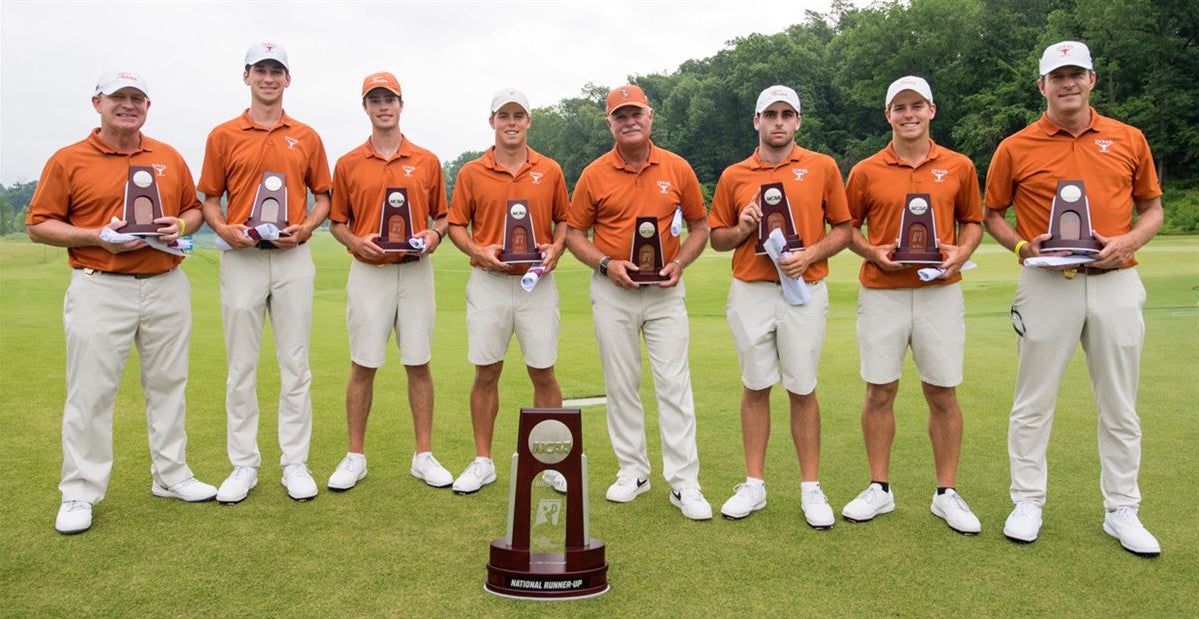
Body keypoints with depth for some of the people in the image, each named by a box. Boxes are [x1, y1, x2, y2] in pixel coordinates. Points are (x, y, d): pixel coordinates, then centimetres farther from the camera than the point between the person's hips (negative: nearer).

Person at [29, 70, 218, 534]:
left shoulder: (170, 158, 10)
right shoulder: (68, 160, -1)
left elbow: (194, 209, 18)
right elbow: (39, 225, -1)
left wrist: (180, 226, -5)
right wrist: (98, 236, -16)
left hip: (167, 286, 4)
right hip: (100, 290, -3)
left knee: (168, 385, 12)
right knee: (90, 392, -1)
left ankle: (171, 475, 25)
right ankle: (79, 494, 11)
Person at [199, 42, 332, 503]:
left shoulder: (306, 137, 9)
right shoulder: (223, 136, 6)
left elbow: (323, 196, 12)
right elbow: (209, 198, 8)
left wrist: (306, 227, -6)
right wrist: (223, 229, -11)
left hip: (293, 258, 1)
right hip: (242, 258, 0)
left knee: (295, 365, 4)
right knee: (242, 366, 5)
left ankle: (294, 463, 13)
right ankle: (244, 465, 15)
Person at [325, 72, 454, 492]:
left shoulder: (427, 162, 7)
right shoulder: (348, 164, 6)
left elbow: (441, 216, 12)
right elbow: (336, 222, 10)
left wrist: (434, 234, -10)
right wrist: (356, 241, -10)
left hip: (416, 272, 0)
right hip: (368, 272, 0)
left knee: (418, 363, 4)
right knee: (363, 365, 3)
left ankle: (424, 456, 13)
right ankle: (355, 457, 15)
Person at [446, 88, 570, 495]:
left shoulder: (550, 171, 5)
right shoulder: (471, 173, 3)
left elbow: (564, 220, 12)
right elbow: (455, 225, 7)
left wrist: (556, 248, -7)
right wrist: (477, 251, -11)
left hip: (537, 283, 0)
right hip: (488, 282, 0)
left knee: (543, 372, 4)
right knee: (486, 372, 6)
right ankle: (482, 461, 19)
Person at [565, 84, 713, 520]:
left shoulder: (677, 169, 1)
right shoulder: (594, 175, -1)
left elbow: (699, 227, 8)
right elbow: (574, 233, 4)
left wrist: (678, 263, -9)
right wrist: (607, 263, -13)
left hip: (665, 291, 0)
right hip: (613, 292, 1)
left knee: (674, 384, -3)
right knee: (621, 385, 8)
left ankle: (684, 483, 2)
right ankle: (632, 471, 22)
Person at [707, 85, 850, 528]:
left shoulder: (822, 167, 4)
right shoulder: (733, 176, 7)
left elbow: (843, 229, 6)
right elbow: (717, 238, 13)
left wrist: (812, 253, -11)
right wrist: (742, 229, -8)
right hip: (750, 292, 2)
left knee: (802, 389, 3)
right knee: (755, 387, 8)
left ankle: (811, 489, 15)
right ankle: (754, 485, 18)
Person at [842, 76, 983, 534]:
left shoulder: (958, 167, 5)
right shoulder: (866, 172, 3)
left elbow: (972, 220, 14)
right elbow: (847, 227, 10)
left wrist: (962, 251, -6)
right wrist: (872, 252, -8)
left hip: (940, 292, 0)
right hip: (881, 293, 0)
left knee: (943, 393, 4)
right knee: (879, 392, 5)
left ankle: (947, 494, 17)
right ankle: (879, 489, 18)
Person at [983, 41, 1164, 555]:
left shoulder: (1129, 140, 6)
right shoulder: (1015, 148, 1)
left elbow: (1152, 207, 14)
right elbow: (992, 215, 9)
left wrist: (1130, 241, -7)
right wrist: (1023, 246, -9)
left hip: (1116, 282, 2)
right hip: (1047, 284, -2)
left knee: (1119, 406, 9)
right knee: (1033, 401, 6)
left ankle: (1121, 511, 23)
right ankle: (1027, 502, 19)